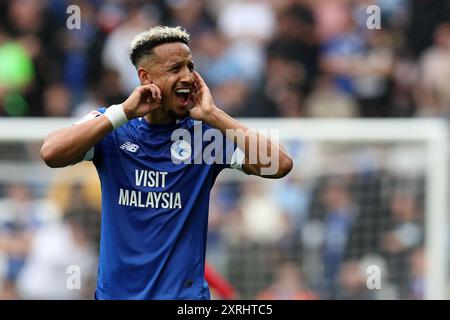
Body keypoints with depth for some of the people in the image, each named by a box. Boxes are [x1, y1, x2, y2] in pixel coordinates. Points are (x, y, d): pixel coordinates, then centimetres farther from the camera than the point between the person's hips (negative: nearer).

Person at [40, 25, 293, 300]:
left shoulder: (207, 133, -3)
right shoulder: (111, 126, -2)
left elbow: (280, 165, -16)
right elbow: (51, 154, -19)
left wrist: (212, 115, -15)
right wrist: (125, 112, -19)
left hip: (184, 292, 0)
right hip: (116, 290, 0)